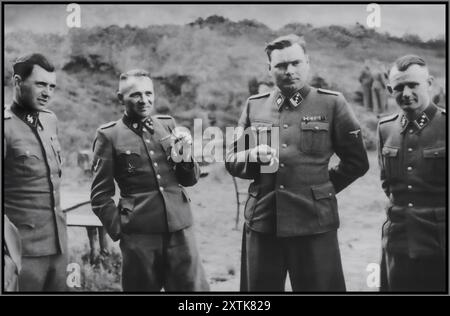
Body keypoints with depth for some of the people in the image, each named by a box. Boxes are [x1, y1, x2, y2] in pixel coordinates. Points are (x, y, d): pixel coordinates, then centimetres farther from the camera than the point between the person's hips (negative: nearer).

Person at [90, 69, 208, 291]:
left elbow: (189, 180, 13)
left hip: (180, 229, 3)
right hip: (139, 236, -3)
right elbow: (100, 195, 1)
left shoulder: (168, 125, 9)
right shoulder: (109, 135, -1)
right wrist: (119, 230, -5)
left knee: (194, 288, 4)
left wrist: (184, 154, -5)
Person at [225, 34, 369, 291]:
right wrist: (254, 157, -7)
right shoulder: (254, 106, 10)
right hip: (261, 221, 3)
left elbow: (357, 162, 6)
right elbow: (232, 159, 12)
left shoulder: (332, 104, 1)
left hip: (314, 223, -2)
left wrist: (323, 187, 5)